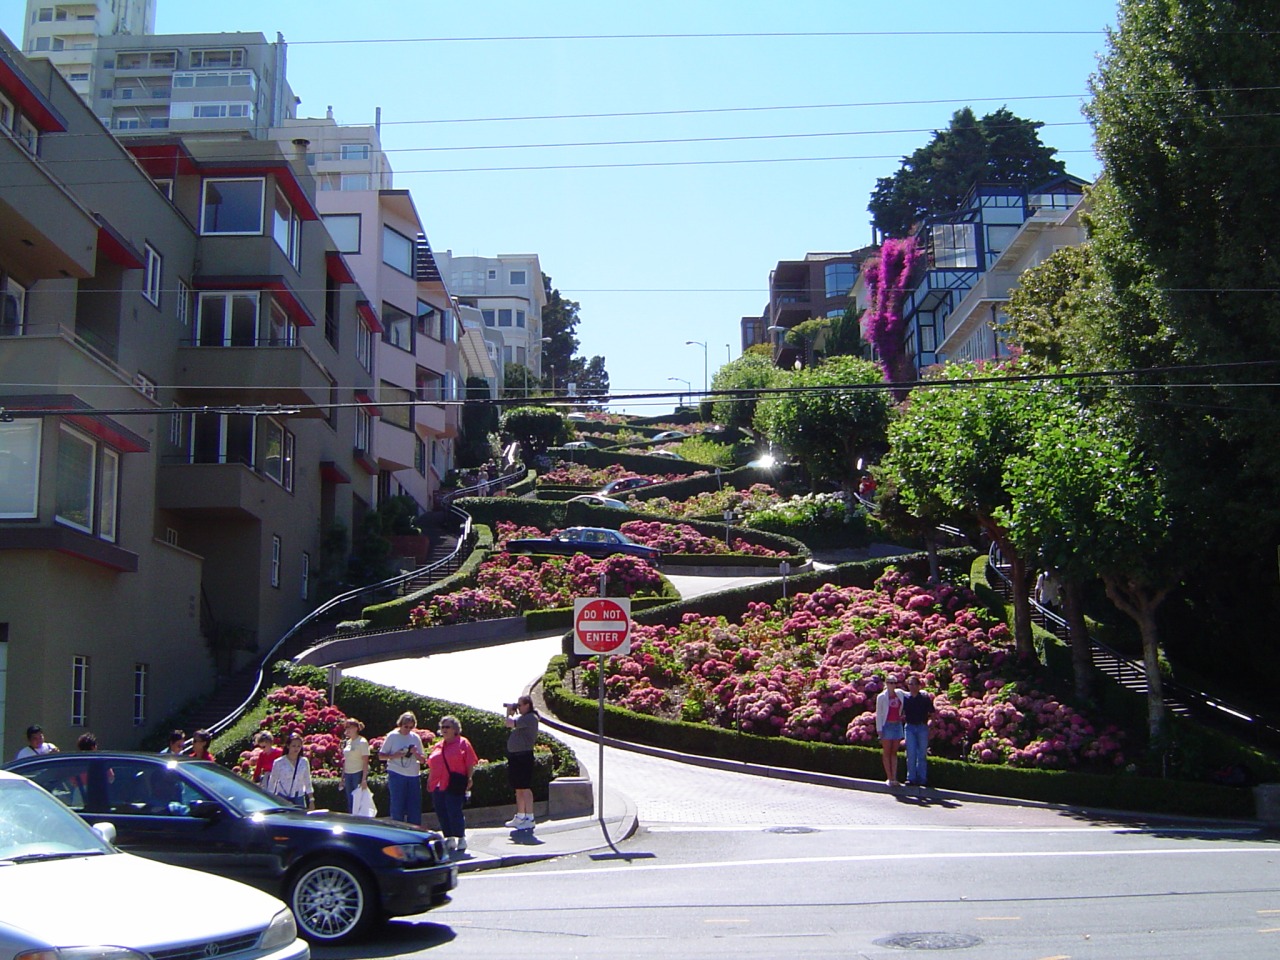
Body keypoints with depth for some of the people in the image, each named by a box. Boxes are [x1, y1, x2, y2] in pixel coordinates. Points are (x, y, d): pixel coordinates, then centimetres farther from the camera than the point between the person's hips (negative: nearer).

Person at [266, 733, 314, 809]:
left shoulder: (304, 762, 5)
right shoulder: (279, 762, -3)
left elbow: (307, 783, 12)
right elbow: (272, 782, 5)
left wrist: (311, 800, 11)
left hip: (299, 799, 2)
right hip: (282, 798, -2)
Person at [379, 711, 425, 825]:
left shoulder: (416, 738, 8)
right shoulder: (392, 736, -1)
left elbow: (422, 760, 11)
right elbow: (381, 755, 2)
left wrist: (416, 754, -10)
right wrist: (394, 756, -16)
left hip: (414, 776, 3)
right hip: (396, 775, -3)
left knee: (415, 807, 3)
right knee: (397, 807, 1)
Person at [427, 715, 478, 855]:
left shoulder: (463, 743, 2)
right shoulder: (437, 746, 19)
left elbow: (470, 763, -3)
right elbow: (431, 766, 23)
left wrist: (469, 778, -10)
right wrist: (429, 781, 15)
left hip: (454, 786, -6)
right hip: (438, 786, 6)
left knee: (454, 812, -9)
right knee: (442, 814, 6)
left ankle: (461, 839, 1)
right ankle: (449, 839, 17)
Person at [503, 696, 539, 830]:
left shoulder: (530, 718, -15)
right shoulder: (523, 717, 17)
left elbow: (510, 723, -22)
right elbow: (511, 725, 27)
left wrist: (510, 713, -3)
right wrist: (510, 712, 14)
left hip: (524, 756, -10)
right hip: (515, 756, 10)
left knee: (525, 788, -9)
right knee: (518, 789, 15)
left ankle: (529, 819, -8)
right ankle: (520, 817, 24)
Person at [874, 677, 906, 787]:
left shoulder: (899, 694, 7)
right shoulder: (881, 697, -3)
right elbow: (878, 714, -3)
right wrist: (879, 730, -9)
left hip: (897, 725, 4)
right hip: (887, 725, -4)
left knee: (894, 753, 6)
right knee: (886, 752, 0)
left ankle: (894, 778, 7)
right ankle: (889, 778, 3)